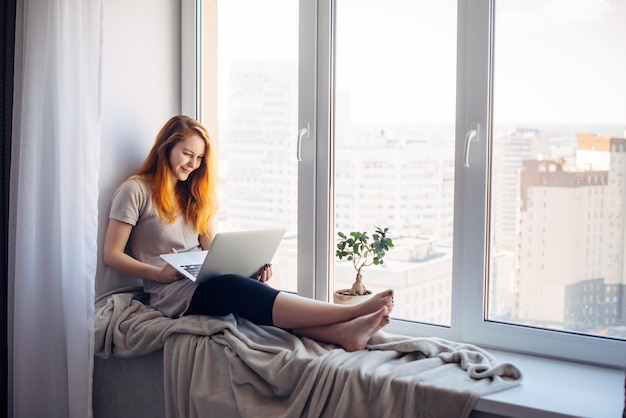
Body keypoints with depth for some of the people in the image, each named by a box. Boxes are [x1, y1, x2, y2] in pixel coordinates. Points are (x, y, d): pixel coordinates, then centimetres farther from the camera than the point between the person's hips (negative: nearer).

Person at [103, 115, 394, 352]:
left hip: (203, 282, 6)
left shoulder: (194, 194, 21)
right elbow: (111, 255, -4)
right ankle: (353, 311, -50)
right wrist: (160, 273, -18)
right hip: (171, 293, -6)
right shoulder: (135, 190, 1)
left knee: (253, 289, -27)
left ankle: (343, 332, -52)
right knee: (236, 288, -34)